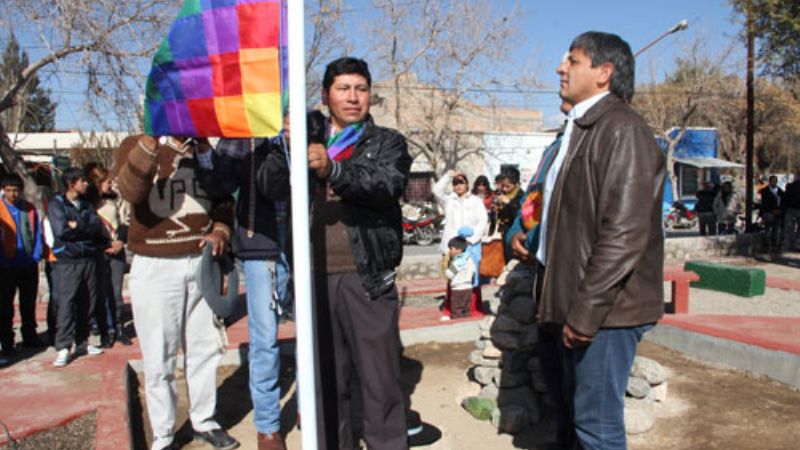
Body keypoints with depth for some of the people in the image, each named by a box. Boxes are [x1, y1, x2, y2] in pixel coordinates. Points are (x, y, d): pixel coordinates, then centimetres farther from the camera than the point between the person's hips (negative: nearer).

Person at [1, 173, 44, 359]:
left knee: (29, 303, 14)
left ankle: (30, 337, 26)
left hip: (29, 265, 3)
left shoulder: (30, 209, 5)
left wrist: (36, 257, -4)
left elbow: (37, 234, 6)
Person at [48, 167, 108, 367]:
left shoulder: (87, 204, 16)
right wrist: (87, 230, -2)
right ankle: (63, 347, -4)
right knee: (66, 303, -8)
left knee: (88, 302, 7)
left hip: (89, 258, 5)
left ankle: (82, 343, 17)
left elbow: (98, 227, 1)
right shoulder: (56, 203, 1)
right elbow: (61, 231, -12)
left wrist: (77, 226, -10)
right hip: (67, 260, -5)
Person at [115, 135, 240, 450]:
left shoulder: (204, 149, 11)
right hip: (155, 267, -3)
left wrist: (221, 230, -2)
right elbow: (130, 191, -21)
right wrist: (150, 142, -33)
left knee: (205, 347, 10)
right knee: (159, 359, 2)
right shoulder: (135, 146, -1)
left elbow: (223, 198, 18)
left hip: (201, 262, 4)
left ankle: (204, 421, 28)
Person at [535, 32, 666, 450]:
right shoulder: (579, 129, 16)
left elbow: (624, 233, -22)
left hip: (604, 306, -9)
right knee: (578, 410, 20)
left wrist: (585, 313, -21)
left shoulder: (621, 128, -14)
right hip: (576, 303, 9)